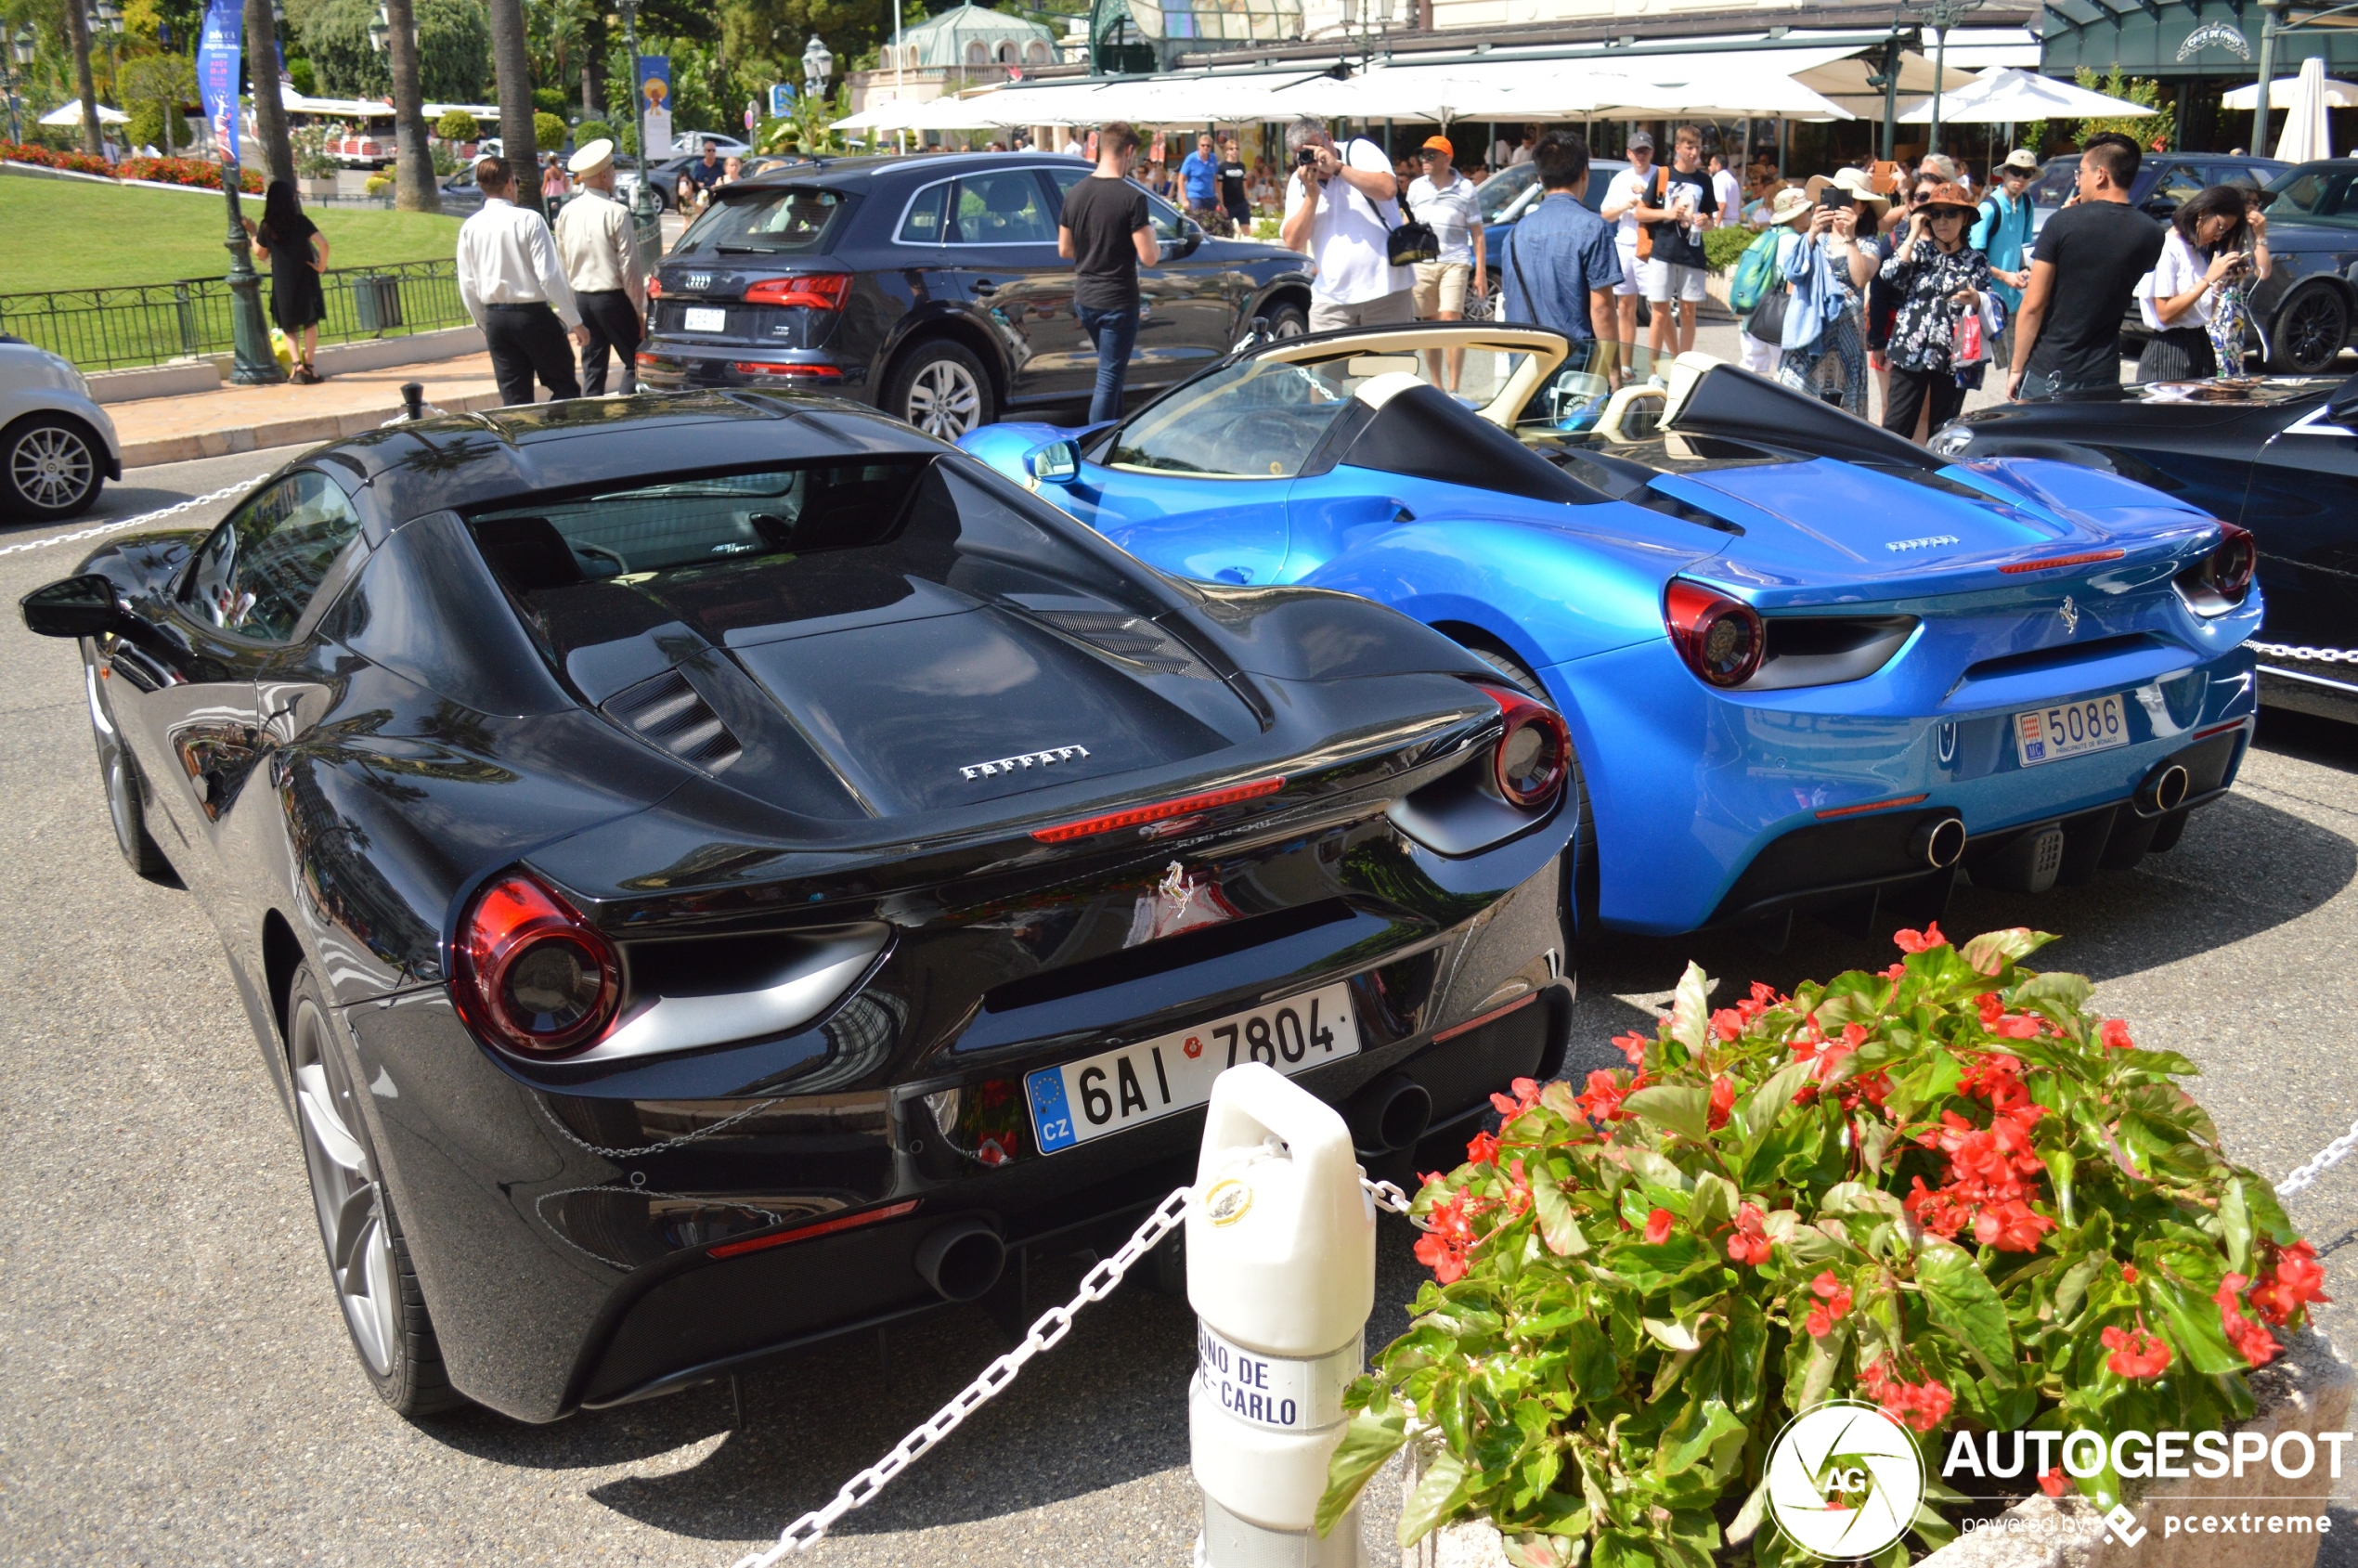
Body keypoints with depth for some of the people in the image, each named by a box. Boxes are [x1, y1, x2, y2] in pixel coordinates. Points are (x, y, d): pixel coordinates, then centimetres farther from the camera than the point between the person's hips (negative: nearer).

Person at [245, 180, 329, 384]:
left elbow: (260, 255, 10)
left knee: (289, 326, 11)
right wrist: (321, 265, -8)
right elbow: (323, 243, -19)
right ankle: (309, 365, 3)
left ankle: (297, 364, -5)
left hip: (282, 282, 2)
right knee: (310, 323, 7)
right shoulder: (300, 221, -8)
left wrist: (253, 233, 20)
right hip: (305, 278, -2)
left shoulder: (266, 227, -2)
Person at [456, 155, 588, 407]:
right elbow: (549, 275, -14)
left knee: (514, 399, 9)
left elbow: (467, 287, 7)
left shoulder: (470, 228, 3)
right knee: (565, 388, 5)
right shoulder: (528, 219, -10)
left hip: (495, 319, 5)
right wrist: (575, 322, -9)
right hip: (533, 314, -5)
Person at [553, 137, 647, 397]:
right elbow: (629, 265, -13)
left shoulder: (567, 213, 4)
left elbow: (562, 260, 10)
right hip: (613, 296, -6)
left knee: (592, 368, 11)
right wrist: (639, 309, -5)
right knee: (634, 362, 1)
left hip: (581, 297, 6)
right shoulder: (616, 213, -13)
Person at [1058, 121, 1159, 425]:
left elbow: (1064, 249, 9)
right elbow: (1149, 258, -18)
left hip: (1084, 298, 7)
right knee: (1109, 379, 0)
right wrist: (1150, 236, 2)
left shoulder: (1075, 193, 2)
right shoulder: (1131, 197, -17)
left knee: (1112, 370, 24)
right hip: (1117, 301, -7)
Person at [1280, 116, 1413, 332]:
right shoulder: (1298, 182, 9)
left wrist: (1338, 167, -18)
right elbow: (1293, 242, 0)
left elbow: (1388, 189, -17)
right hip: (1331, 299, 3)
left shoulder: (1359, 150, 1)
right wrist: (1311, 195, -9)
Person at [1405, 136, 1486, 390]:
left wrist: (1480, 272, -3)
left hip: (1454, 262, -3)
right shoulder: (1416, 187, 11)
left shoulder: (1464, 188, 2)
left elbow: (1477, 233, 3)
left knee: (1450, 320, -15)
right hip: (1421, 264, 3)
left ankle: (1453, 388, -13)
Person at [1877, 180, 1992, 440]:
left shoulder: (1976, 261, 8)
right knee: (1896, 426, -5)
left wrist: (1974, 299, -14)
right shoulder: (1919, 250, 8)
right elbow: (1889, 274, -11)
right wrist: (1913, 234, -7)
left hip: (1953, 358, 0)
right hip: (1911, 352, 0)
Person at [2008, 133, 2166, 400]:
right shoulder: (2151, 235, 1)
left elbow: (2033, 305, -12)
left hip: (2046, 372, -3)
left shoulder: (2063, 223, -11)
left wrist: (2017, 368, -3)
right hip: (2102, 376, 4)